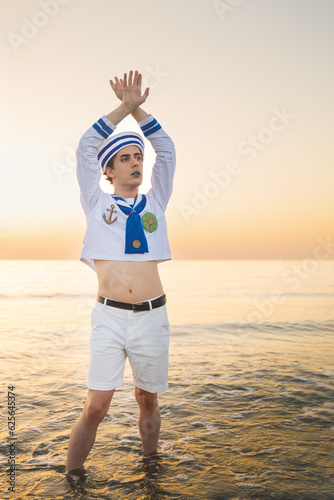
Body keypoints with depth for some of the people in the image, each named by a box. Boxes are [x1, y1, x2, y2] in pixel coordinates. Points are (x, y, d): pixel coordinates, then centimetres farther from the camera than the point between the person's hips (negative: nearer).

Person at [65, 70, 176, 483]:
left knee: (147, 400, 13)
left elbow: (166, 150, 11)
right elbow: (86, 148, 3)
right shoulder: (97, 204, 9)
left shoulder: (154, 202, 13)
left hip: (152, 316, 2)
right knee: (96, 407, -5)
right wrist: (124, 107, 4)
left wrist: (138, 108, 8)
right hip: (109, 316, -2)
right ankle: (71, 478, 14)